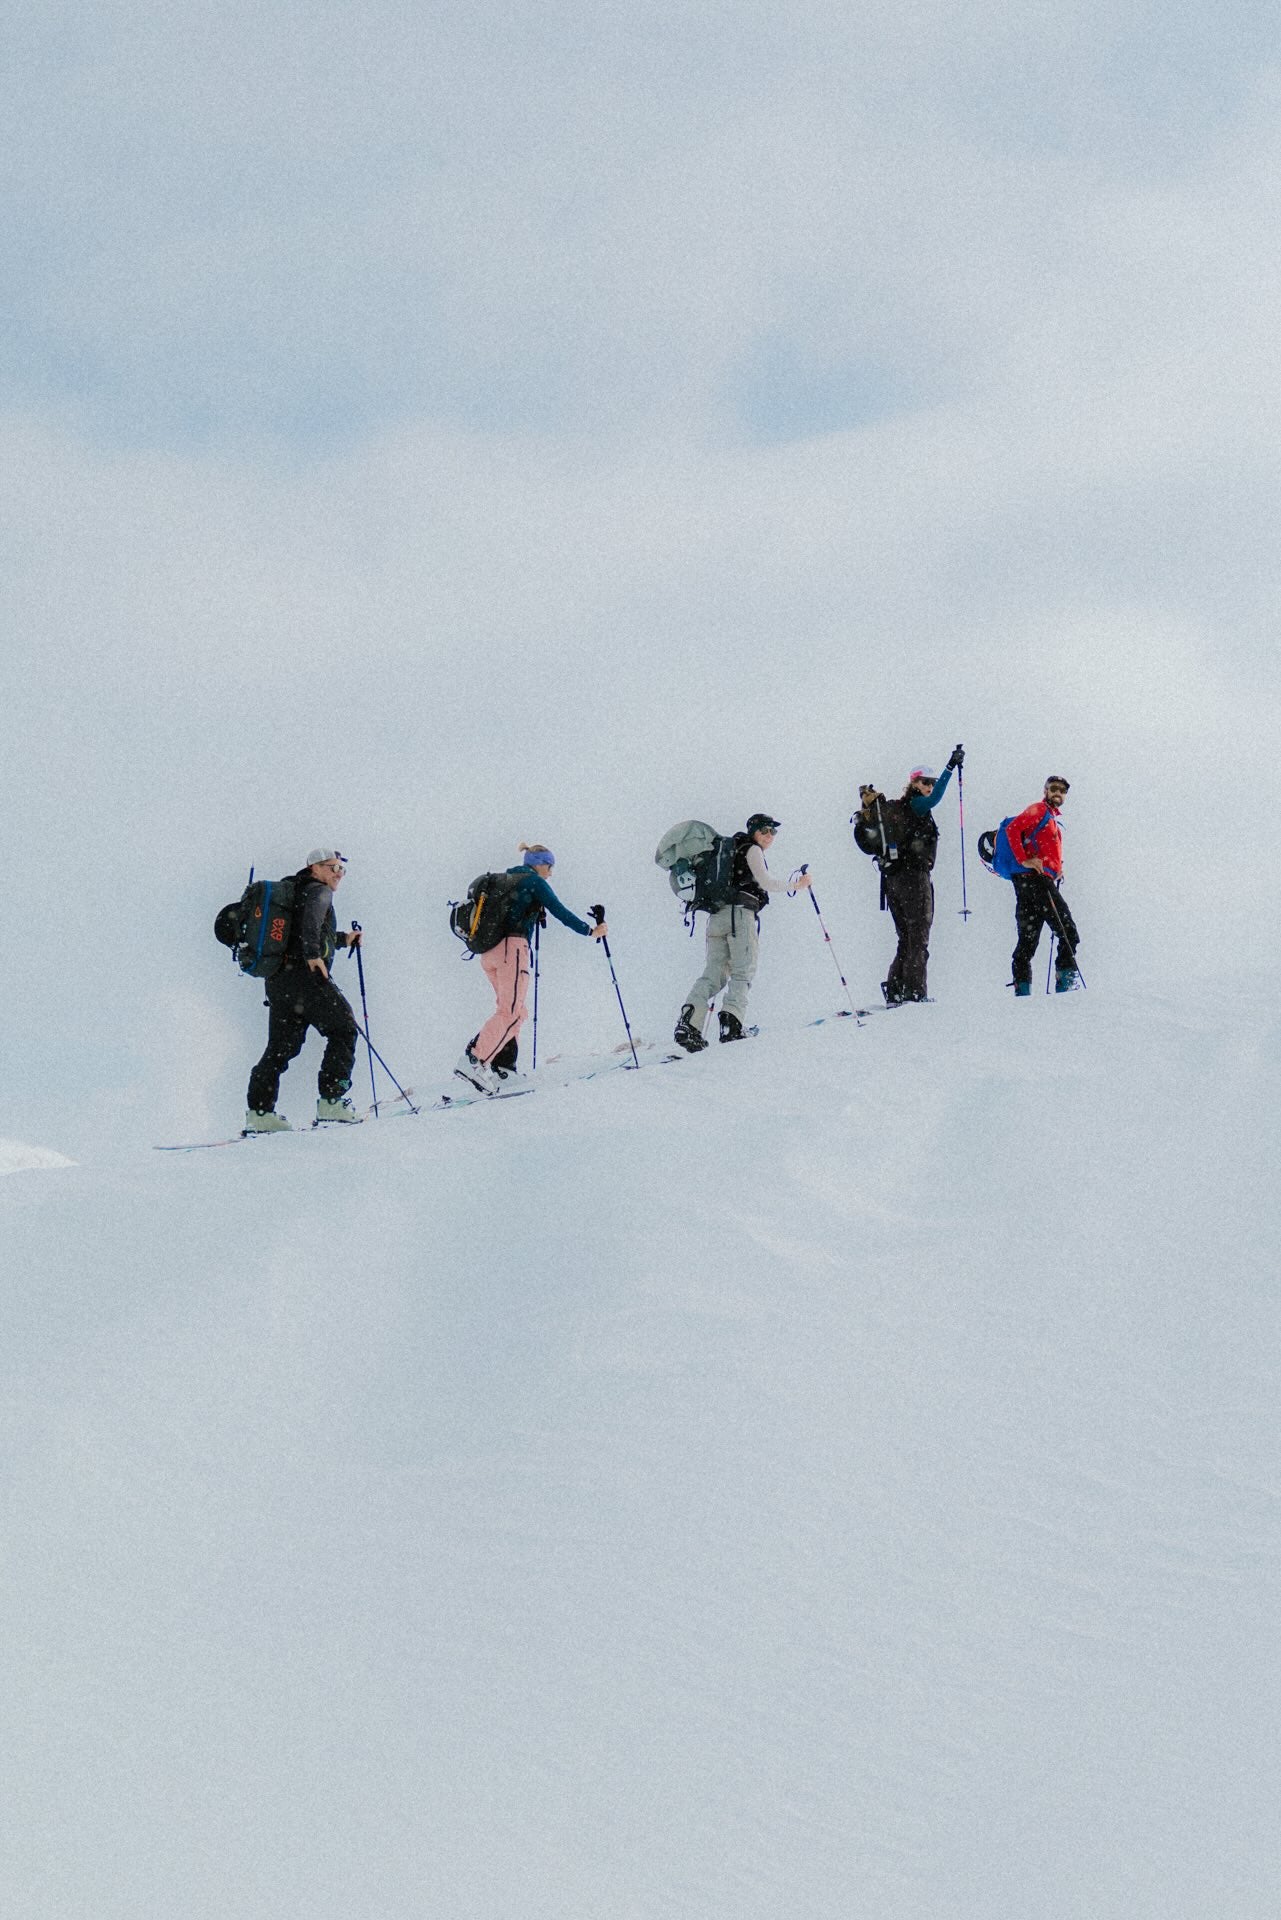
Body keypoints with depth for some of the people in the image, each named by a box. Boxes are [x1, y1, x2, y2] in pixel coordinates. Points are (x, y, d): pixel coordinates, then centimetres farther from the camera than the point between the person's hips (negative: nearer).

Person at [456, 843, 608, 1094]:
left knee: (512, 1009, 15)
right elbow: (560, 911, -1)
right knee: (511, 1012, -13)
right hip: (512, 947, -8)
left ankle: (503, 1064, 1)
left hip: (488, 951, 8)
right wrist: (590, 931, 6)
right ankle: (474, 1060, -28)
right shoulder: (534, 881, 2)